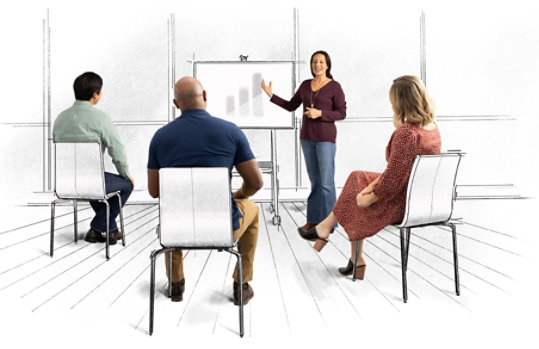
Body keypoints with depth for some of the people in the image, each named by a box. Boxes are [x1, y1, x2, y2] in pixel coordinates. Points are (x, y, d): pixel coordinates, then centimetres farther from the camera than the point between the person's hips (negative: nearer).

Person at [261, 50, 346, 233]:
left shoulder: (334, 86, -5)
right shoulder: (305, 85, 10)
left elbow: (342, 113, -7)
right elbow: (291, 106, 14)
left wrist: (320, 113, -19)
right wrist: (271, 95, 6)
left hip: (325, 138, -5)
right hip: (307, 137, 5)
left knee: (326, 182, -5)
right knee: (315, 180, 10)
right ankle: (314, 219, 17)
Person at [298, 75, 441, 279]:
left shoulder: (405, 134, -27)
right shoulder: (432, 127, 2)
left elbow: (392, 180, -24)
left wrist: (368, 198, -8)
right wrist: (373, 186, 6)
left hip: (402, 205, -9)